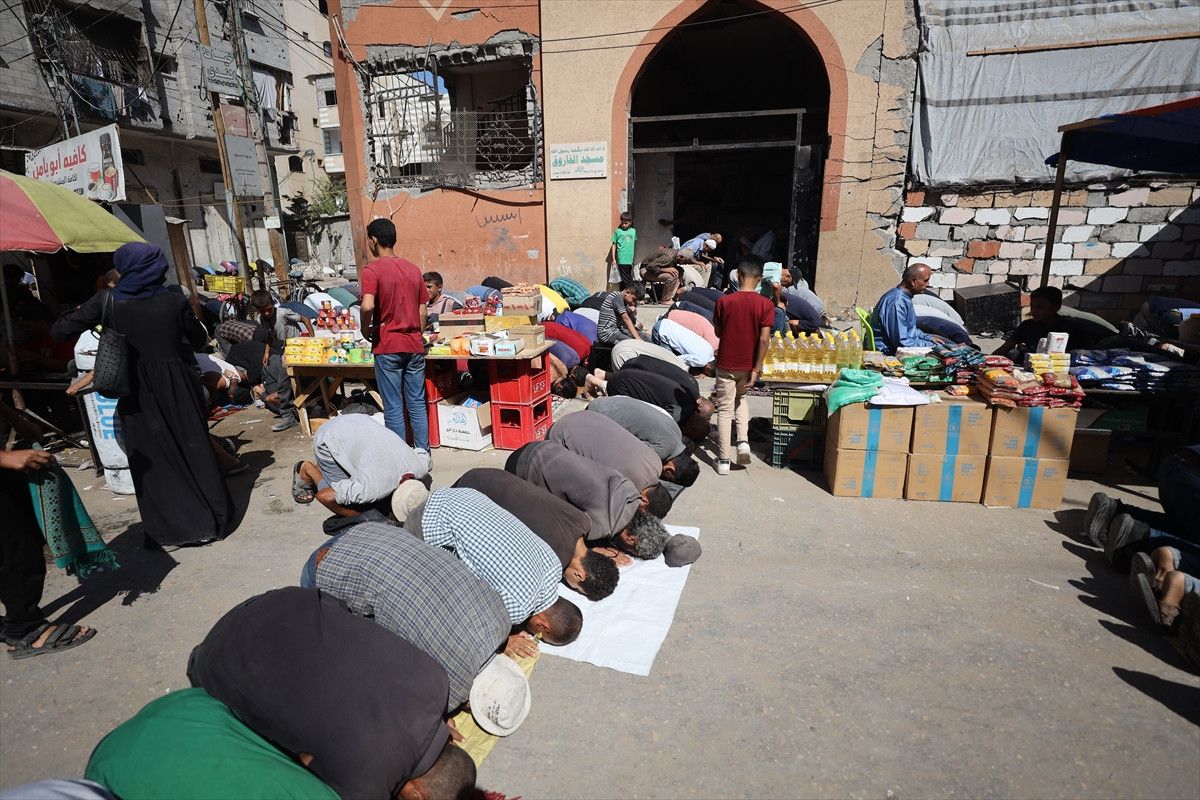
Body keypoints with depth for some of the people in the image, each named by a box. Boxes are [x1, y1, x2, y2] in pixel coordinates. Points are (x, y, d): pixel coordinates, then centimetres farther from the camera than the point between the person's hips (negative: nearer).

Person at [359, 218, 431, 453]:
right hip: (414, 345, 5)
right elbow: (423, 310, 11)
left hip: (388, 347, -5)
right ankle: (422, 452, 16)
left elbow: (368, 306, -23)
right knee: (417, 402, 11)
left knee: (393, 406, 3)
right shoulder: (413, 269, 9)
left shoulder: (372, 270, -8)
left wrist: (366, 329, -6)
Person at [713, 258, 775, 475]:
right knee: (741, 399, 27)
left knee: (725, 410, 7)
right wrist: (756, 369, -8)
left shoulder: (724, 301, -9)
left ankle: (723, 460, 9)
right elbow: (764, 339, -13)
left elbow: (718, 332, 4)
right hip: (748, 365, 2)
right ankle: (743, 442, 9)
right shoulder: (766, 305, -9)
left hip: (726, 364, -2)